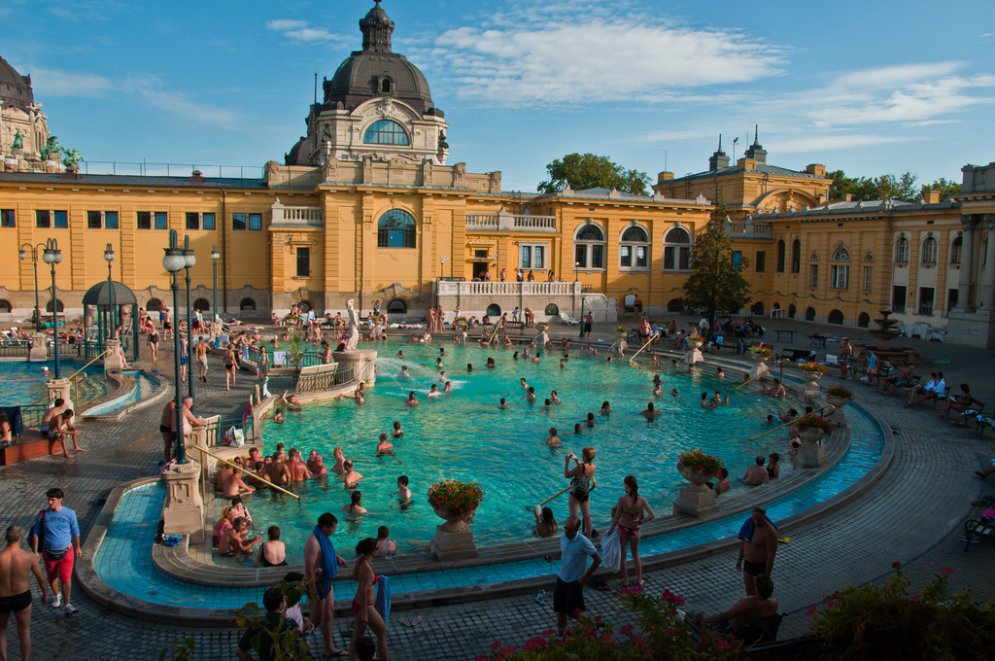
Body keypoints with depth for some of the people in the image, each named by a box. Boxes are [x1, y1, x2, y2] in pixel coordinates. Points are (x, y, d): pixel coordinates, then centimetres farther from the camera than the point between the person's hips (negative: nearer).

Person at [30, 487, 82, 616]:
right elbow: (36, 533, 1)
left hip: (66, 552, -2)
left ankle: (67, 605, 1)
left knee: (66, 579, -6)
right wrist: (35, 551, -3)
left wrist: (78, 547, 9)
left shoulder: (70, 513, -9)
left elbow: (75, 532, 2)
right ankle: (56, 595, 47)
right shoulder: (42, 515, -8)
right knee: (52, 577, 21)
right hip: (49, 553, 2)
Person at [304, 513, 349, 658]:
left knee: (329, 614, 18)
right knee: (316, 619, 6)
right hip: (316, 583, -9)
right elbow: (308, 570, -29)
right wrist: (314, 593, -24)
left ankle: (329, 648, 31)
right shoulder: (313, 543, -30)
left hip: (326, 581, 9)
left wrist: (336, 556, 3)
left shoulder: (323, 537, -2)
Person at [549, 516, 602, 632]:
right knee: (559, 608, 14)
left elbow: (598, 559, -16)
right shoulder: (563, 538, -4)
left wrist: (587, 576, -13)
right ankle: (561, 632, 33)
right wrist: (553, 557, -5)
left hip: (575, 581, -6)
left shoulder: (583, 542, -23)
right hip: (561, 579, 6)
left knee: (574, 611, 5)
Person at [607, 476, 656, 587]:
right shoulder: (641, 500, -14)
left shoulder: (622, 499, -22)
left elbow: (616, 518, -16)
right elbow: (652, 515, -14)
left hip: (623, 529, -3)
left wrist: (611, 529, -1)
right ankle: (639, 580, 31)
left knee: (623, 556, 16)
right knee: (636, 555, 24)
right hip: (635, 530, 3)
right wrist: (640, 521, -1)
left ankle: (625, 580, 26)